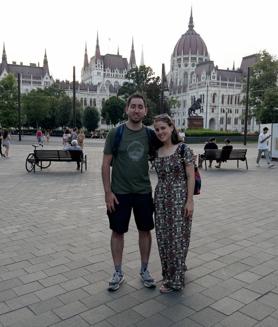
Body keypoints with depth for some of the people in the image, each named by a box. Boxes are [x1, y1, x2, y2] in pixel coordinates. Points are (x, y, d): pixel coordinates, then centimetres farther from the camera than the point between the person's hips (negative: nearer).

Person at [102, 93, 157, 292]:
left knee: (145, 231, 11)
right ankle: (118, 273, 25)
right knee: (118, 231, 8)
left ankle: (144, 270, 30)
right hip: (119, 192, -2)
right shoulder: (115, 133, -7)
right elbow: (106, 164, -5)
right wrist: (108, 192, -10)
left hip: (144, 192, 2)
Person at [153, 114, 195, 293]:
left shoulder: (183, 149, -8)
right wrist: (158, 196, 11)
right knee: (163, 237, 11)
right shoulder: (156, 152, 8)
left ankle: (175, 280, 15)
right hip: (161, 198, 6)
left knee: (177, 237, 2)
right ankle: (169, 274, 30)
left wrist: (190, 200, -14)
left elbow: (191, 176, -10)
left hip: (179, 198, -6)